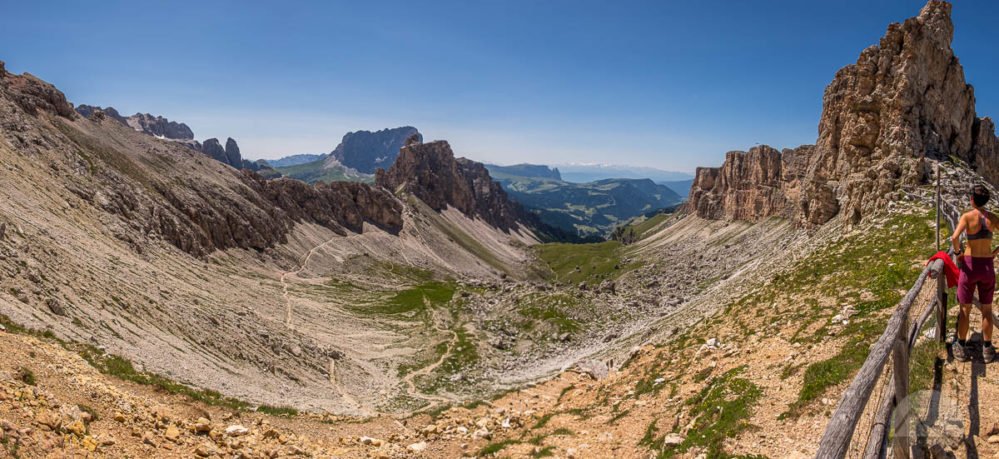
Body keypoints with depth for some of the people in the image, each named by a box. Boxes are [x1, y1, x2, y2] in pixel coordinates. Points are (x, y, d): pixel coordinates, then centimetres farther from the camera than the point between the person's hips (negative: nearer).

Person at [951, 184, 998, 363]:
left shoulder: (968, 216, -12)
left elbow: (955, 238, -27)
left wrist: (958, 252, -10)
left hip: (969, 264, -3)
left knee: (965, 309, 10)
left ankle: (961, 348, 18)